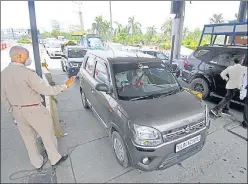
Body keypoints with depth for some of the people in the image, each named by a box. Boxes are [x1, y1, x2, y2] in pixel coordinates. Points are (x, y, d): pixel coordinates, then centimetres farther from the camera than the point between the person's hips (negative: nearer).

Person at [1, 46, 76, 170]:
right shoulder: (26, 72, -23)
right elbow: (47, 90, -23)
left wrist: (12, 111, 21)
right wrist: (65, 85, -14)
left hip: (17, 111, 7)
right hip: (34, 111, -7)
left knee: (28, 139, 21)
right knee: (47, 135, 13)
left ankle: (37, 163, 39)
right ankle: (55, 159, 32)